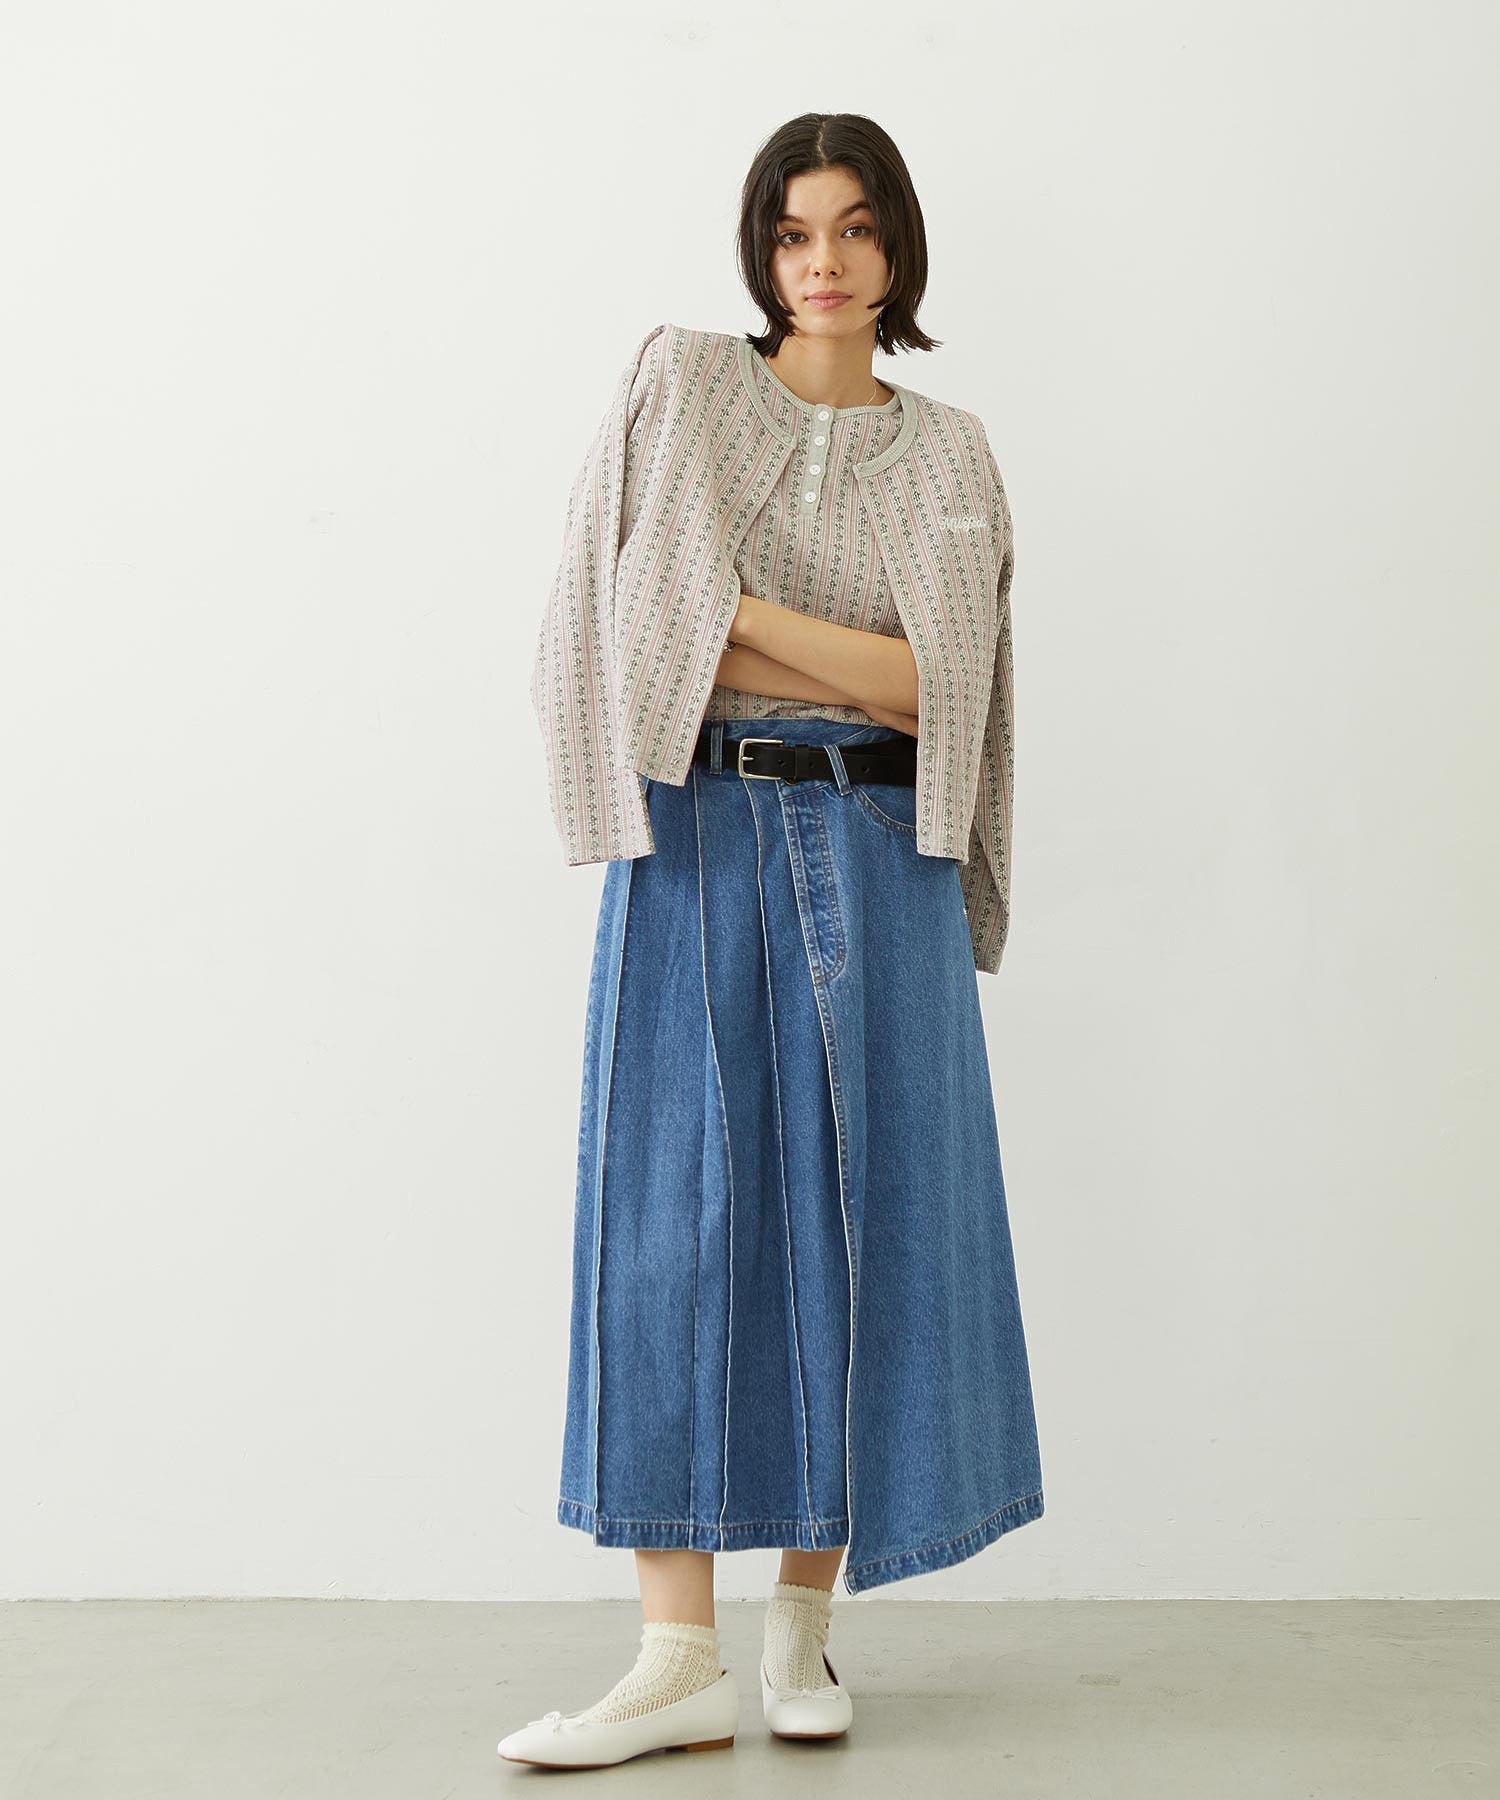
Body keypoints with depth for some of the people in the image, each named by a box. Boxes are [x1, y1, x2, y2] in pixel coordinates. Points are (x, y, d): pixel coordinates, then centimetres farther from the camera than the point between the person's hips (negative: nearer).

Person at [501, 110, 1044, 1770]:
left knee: (857, 1215, 1)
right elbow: (657, 627, -6)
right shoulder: (681, 386, 7)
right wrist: (852, 668, -8)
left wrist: (737, 624, -8)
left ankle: (804, 1622, 15)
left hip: (873, 855, 2)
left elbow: (936, 689, -3)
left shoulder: (947, 454, 12)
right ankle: (680, 1660, -1)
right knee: (673, 1209, -5)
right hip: (697, 841, -1)